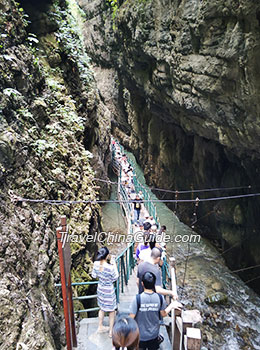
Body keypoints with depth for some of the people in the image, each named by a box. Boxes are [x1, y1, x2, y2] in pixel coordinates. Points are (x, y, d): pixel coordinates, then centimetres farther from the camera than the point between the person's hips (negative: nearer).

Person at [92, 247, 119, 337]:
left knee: (102, 308, 28)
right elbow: (115, 278, -15)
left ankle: (100, 327, 44)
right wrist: (114, 265, -9)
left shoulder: (96, 264, -17)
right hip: (109, 291, -5)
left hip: (100, 289, 5)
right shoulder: (110, 267, -33)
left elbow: (94, 276, -2)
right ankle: (111, 331, 33)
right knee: (111, 311, 18)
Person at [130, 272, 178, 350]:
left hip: (140, 335, -2)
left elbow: (131, 317, -18)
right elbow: (163, 314, -1)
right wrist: (171, 306, 16)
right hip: (154, 334, 3)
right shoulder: (160, 298, -16)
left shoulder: (138, 299, -25)